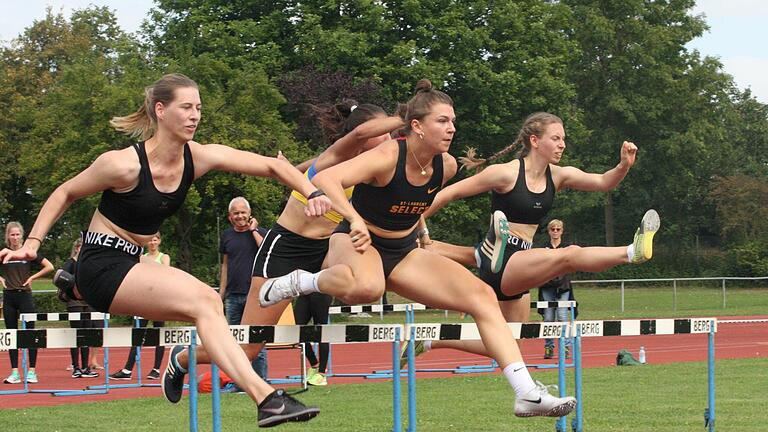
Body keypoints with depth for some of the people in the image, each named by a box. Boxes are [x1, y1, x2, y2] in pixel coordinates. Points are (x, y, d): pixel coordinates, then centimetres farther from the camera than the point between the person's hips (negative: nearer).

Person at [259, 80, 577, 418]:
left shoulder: (446, 165, -4)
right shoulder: (387, 157, -24)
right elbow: (324, 179, -39)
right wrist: (355, 220, -50)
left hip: (404, 252, 6)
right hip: (358, 242, -6)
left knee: (481, 295, -11)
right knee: (366, 287, -45)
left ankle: (528, 394, -13)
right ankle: (302, 281, -13)